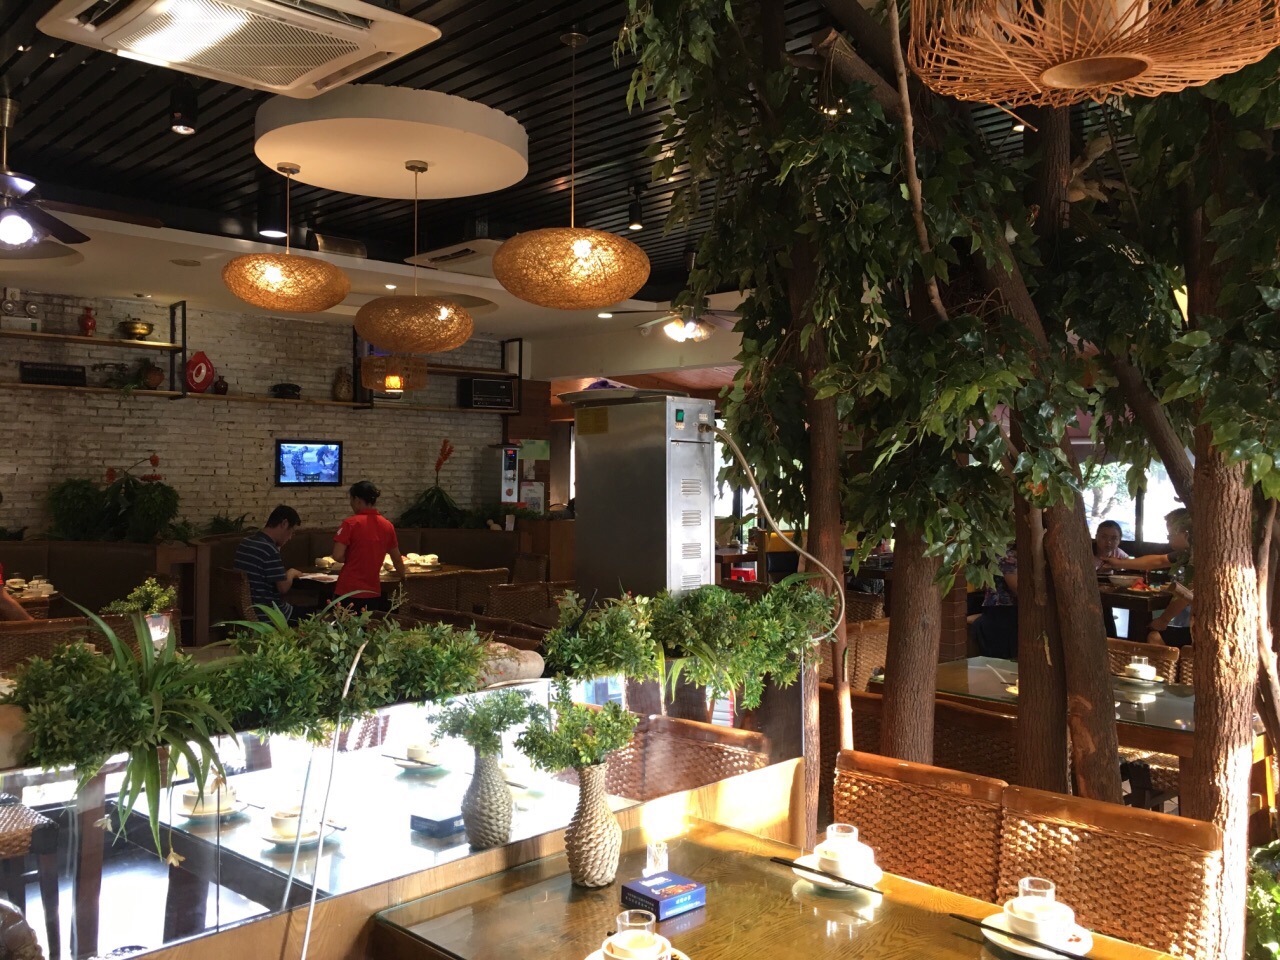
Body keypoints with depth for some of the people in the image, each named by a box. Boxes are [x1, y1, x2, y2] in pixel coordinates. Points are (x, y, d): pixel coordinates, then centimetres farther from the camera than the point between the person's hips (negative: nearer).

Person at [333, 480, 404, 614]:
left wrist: (351, 559, 6)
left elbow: (338, 555, -16)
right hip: (373, 593, 4)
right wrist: (402, 578, 31)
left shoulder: (351, 523, -10)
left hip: (348, 592, -4)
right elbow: (397, 559, 14)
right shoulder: (387, 525, 4)